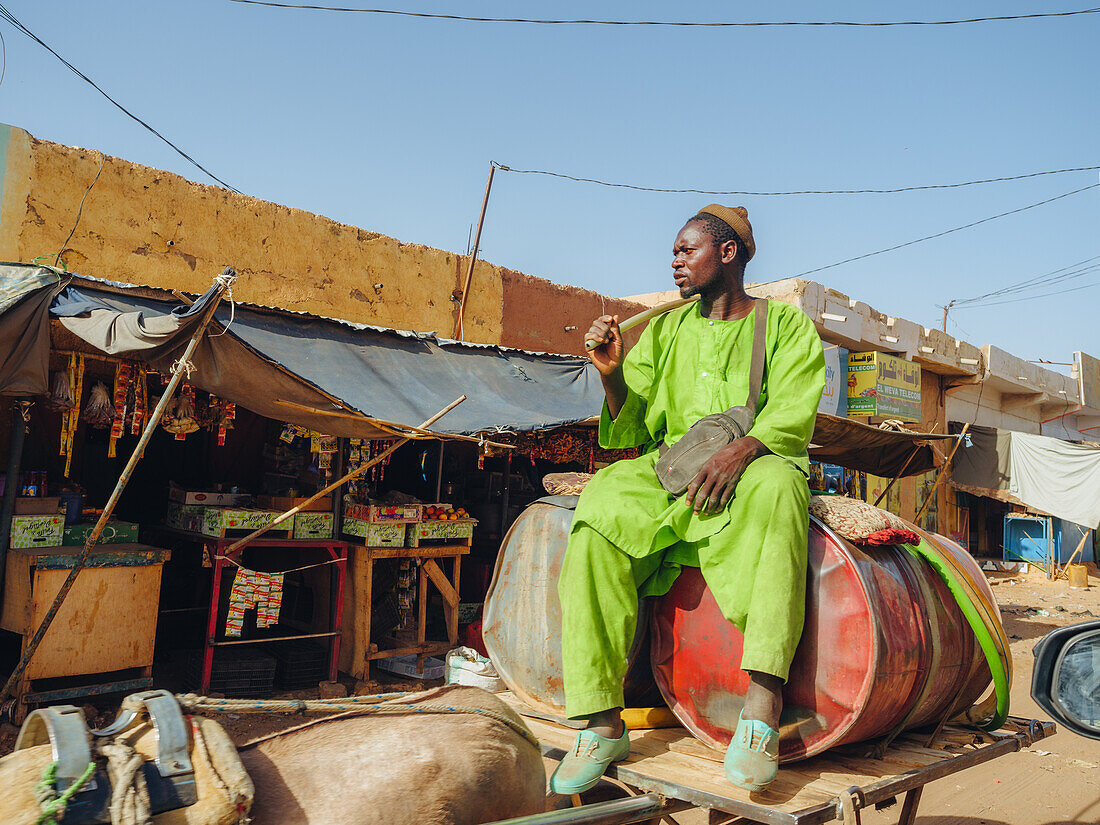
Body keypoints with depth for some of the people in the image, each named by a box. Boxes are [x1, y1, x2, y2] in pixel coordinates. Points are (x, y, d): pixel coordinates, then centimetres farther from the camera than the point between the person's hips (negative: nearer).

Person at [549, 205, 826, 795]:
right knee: (601, 509, -29)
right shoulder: (663, 332, 20)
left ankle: (762, 708, -42)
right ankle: (603, 723, -26)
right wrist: (613, 375, -7)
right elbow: (628, 433, 13)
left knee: (777, 484, -38)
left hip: (753, 467, -2)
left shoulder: (787, 326, 11)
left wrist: (742, 449, -26)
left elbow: (792, 416, -5)